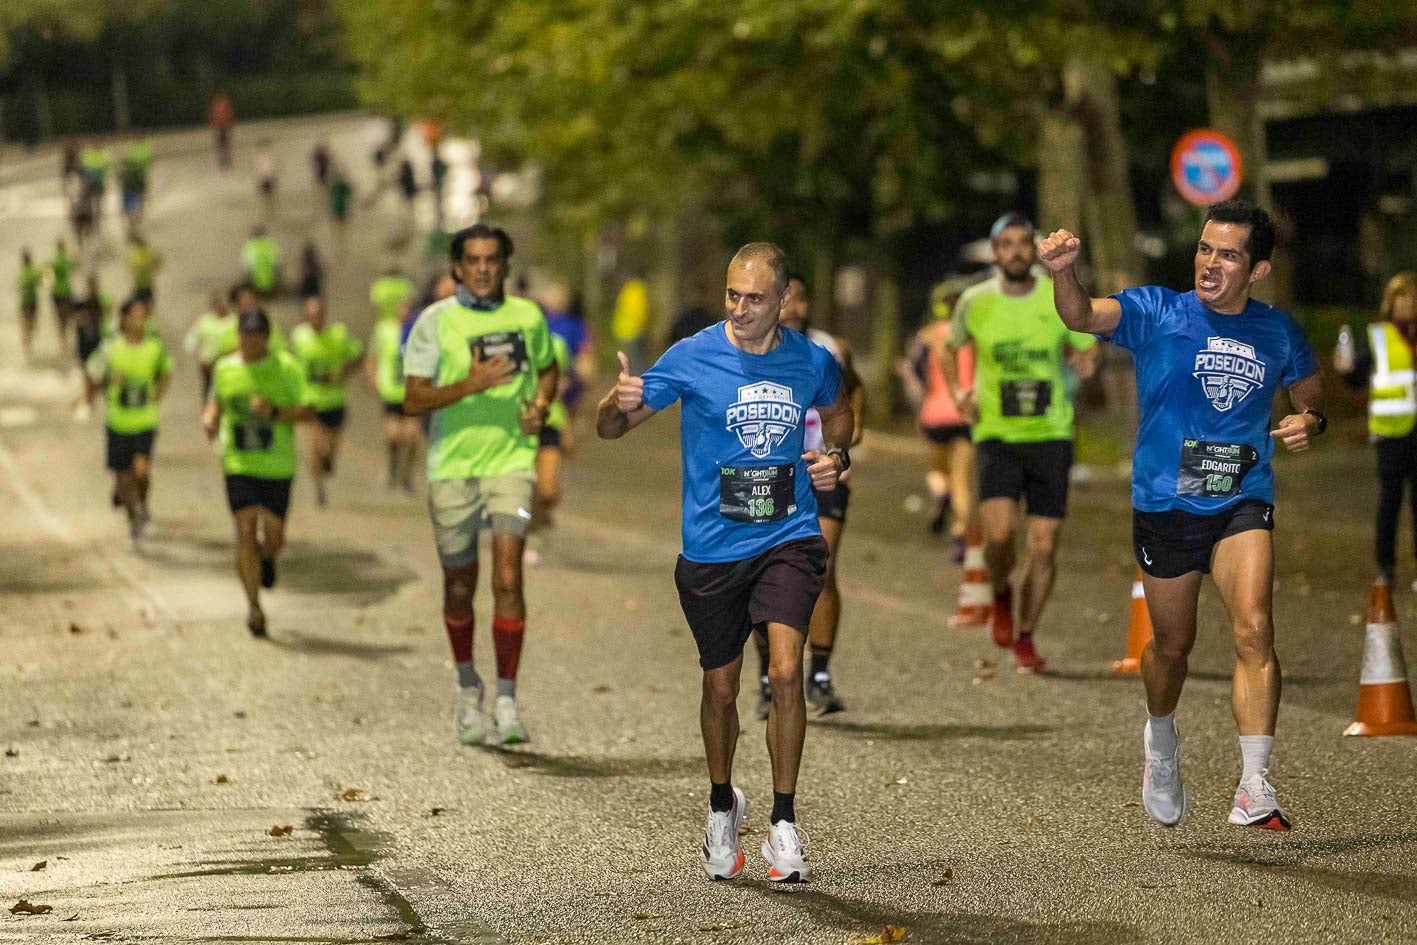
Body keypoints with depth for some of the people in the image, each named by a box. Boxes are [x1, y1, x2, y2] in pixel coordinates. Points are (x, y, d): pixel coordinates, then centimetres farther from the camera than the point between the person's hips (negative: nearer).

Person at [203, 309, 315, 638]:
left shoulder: (287, 368, -4)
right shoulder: (225, 368, 4)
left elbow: (309, 412, -5)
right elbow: (216, 401, 21)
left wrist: (275, 411, -21)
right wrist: (209, 419, -1)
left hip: (277, 466, -1)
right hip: (239, 465, 1)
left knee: (273, 538, 3)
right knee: (245, 533, -12)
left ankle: (267, 555, 42)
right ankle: (253, 606, -4)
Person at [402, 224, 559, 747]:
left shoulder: (528, 316, 5)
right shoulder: (435, 322, -3)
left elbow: (548, 367, 23)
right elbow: (413, 399, -7)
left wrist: (541, 403, 2)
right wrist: (471, 385, -20)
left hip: (511, 460, 0)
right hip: (452, 466, 0)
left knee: (507, 579, -14)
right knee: (460, 586, 10)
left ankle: (506, 699, -10)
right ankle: (468, 683, 34)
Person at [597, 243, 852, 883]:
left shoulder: (812, 362, -1)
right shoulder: (692, 358, -8)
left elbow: (837, 412, 23)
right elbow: (609, 429, -3)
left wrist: (836, 456, 2)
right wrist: (620, 403, -27)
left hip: (788, 540, 0)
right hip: (711, 547, 0)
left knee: (786, 674, -18)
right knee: (721, 690, 12)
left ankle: (783, 826, -5)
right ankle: (722, 807, 38)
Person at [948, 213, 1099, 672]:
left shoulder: (1060, 299, 0)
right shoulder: (975, 302, 0)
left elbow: (1086, 352, 13)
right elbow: (951, 349, 19)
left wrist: (1082, 359, -11)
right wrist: (958, 392, 3)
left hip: (1051, 434, 1)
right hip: (996, 434, -1)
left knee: (1043, 545, 0)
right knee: (999, 532, -20)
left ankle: (1025, 637, 18)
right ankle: (1000, 595, 13)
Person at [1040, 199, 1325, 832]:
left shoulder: (1278, 333, 4)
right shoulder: (1157, 313, -5)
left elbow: (1312, 396, 20)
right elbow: (1084, 316, -23)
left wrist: (1309, 423, -5)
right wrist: (1063, 273, -45)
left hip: (1243, 503, 0)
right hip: (1165, 504, 0)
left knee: (1253, 630, -19)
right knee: (1173, 644, 13)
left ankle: (1255, 790, -19)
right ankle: (1161, 742, 45)